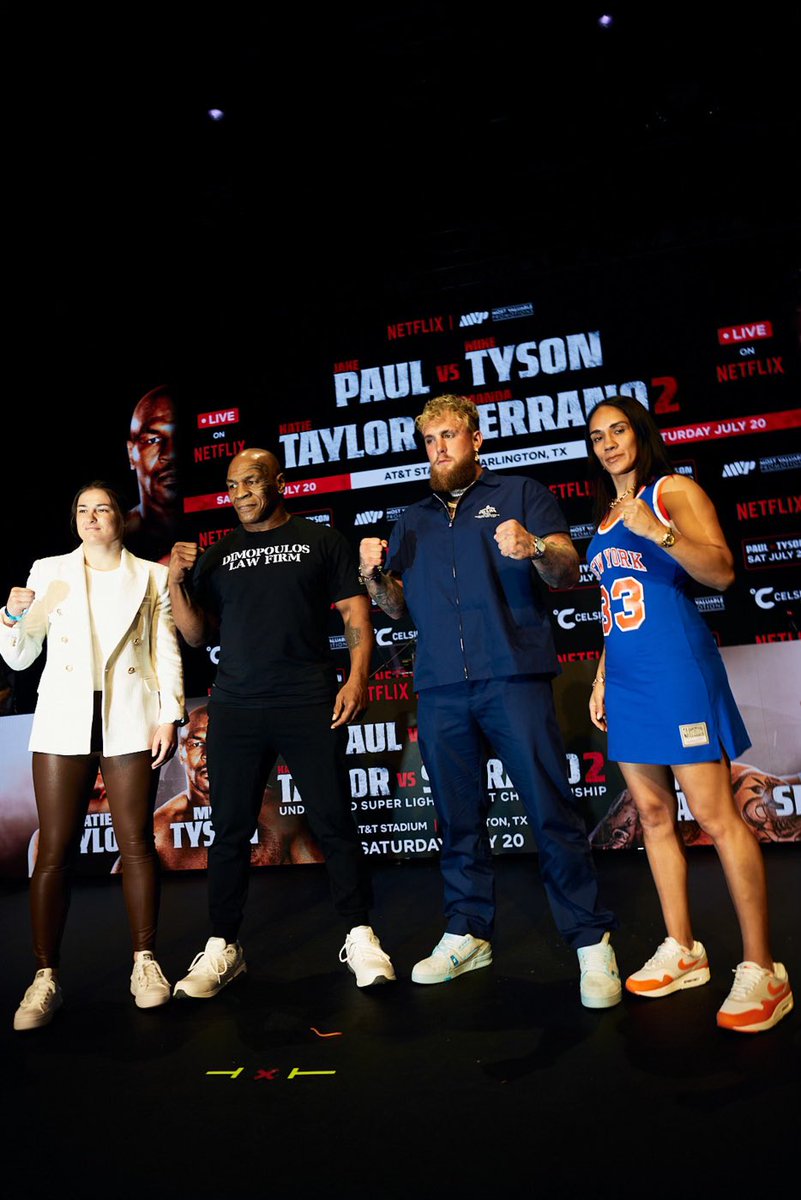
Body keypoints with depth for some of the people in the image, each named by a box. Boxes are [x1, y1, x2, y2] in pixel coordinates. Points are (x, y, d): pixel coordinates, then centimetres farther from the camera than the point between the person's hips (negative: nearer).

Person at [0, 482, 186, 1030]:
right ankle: (46, 978, 9)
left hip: (130, 722, -1)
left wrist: (169, 717, -3)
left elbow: (167, 653, 6)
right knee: (55, 850, 0)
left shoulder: (151, 576, 10)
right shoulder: (49, 571, 11)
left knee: (137, 843, 1)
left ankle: (145, 963, 13)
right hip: (64, 722, 1)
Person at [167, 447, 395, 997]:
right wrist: (177, 582, -1)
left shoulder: (322, 540, 7)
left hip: (311, 705, -3)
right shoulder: (217, 556, 15)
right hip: (235, 710, 3)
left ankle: (361, 937, 14)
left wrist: (357, 677, -12)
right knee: (230, 830, 8)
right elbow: (197, 634, 14)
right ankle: (223, 947, 20)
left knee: (335, 823, 1)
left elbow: (355, 611, 2)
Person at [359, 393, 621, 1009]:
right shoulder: (413, 519, 21)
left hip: (514, 678, -4)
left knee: (552, 813, -4)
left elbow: (569, 572, -1)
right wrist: (375, 573, -1)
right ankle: (466, 935, 23)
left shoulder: (522, 494, 9)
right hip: (440, 690, 4)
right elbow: (397, 606, 19)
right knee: (459, 818, 10)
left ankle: (593, 942, 8)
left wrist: (536, 548, -22)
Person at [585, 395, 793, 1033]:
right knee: (654, 815, 9)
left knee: (716, 816, -8)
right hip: (626, 680, 7)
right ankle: (683, 953, 20)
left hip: (678, 669, -7)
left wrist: (659, 531, -25)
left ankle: (762, 969, 2)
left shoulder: (674, 491, 0)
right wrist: (601, 676, 17)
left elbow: (721, 572, -12)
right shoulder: (606, 518, 20)